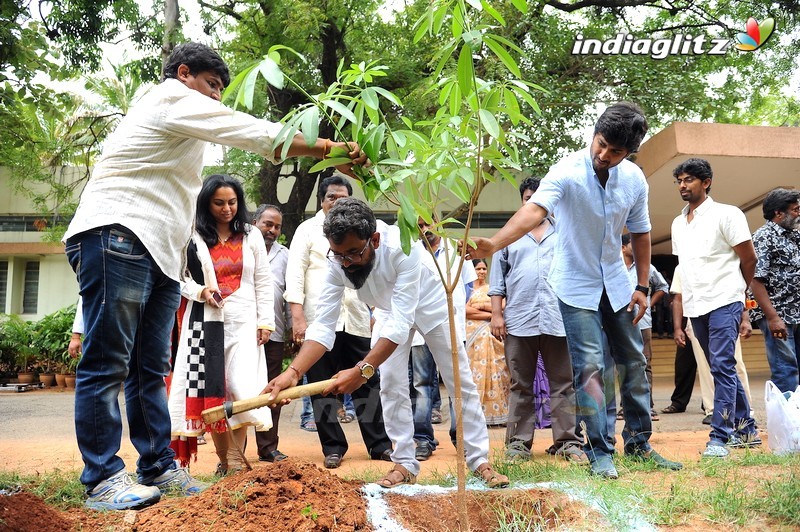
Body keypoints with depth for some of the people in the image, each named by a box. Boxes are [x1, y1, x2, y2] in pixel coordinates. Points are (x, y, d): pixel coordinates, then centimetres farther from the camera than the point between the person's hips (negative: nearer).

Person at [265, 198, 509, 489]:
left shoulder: (403, 247, -44)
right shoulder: (337, 262, -29)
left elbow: (401, 322, -47)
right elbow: (323, 326, -31)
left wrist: (363, 370, -56)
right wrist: (293, 372, -46)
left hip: (429, 304, -3)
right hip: (390, 310, 4)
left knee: (460, 381, 1)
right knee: (392, 385, -3)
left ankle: (479, 460, 12)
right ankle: (405, 463, 10)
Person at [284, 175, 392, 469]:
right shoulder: (308, 230, 6)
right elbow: (295, 274, -1)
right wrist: (298, 317, -11)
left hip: (355, 320, 3)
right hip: (319, 320, -3)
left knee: (368, 383, 3)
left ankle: (379, 444, 11)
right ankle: (333, 447, 12)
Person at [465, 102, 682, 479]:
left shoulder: (634, 180, -6)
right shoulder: (568, 172, -22)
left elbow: (640, 232, 7)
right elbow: (535, 210, -39)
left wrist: (642, 286, 4)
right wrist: (493, 244, -56)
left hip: (616, 284, 5)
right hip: (576, 284, -5)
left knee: (633, 362, 12)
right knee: (590, 368, -8)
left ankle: (639, 443, 28)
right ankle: (600, 453, 6)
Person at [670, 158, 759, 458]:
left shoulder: (725, 214, -4)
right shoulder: (678, 224, 15)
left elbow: (749, 259, -1)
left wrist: (736, 291, 9)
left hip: (724, 302, -7)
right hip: (695, 306, 7)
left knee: (722, 366, -13)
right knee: (722, 368, 12)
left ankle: (720, 437, -12)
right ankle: (745, 429, 23)